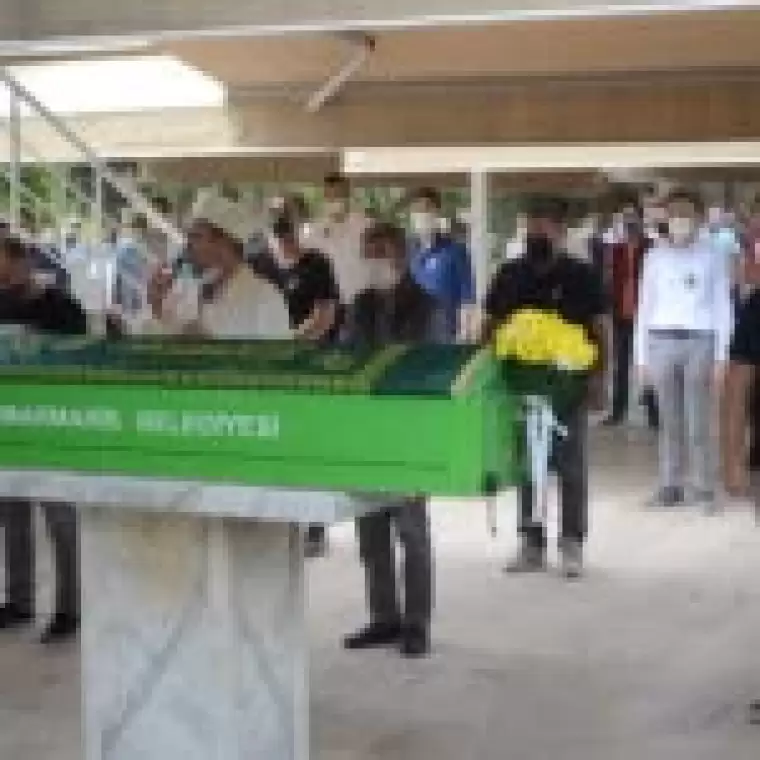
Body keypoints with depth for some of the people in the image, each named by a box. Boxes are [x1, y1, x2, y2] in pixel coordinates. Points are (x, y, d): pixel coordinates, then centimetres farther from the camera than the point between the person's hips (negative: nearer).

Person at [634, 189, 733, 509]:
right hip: (662, 341, 2)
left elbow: (722, 307, 2)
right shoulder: (655, 256, 8)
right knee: (669, 421, 5)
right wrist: (641, 355, 5)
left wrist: (721, 356, -3)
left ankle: (703, 487, 3)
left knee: (698, 422, -3)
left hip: (699, 342, -2)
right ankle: (670, 485, 10)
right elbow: (645, 306, 9)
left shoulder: (712, 255, 2)